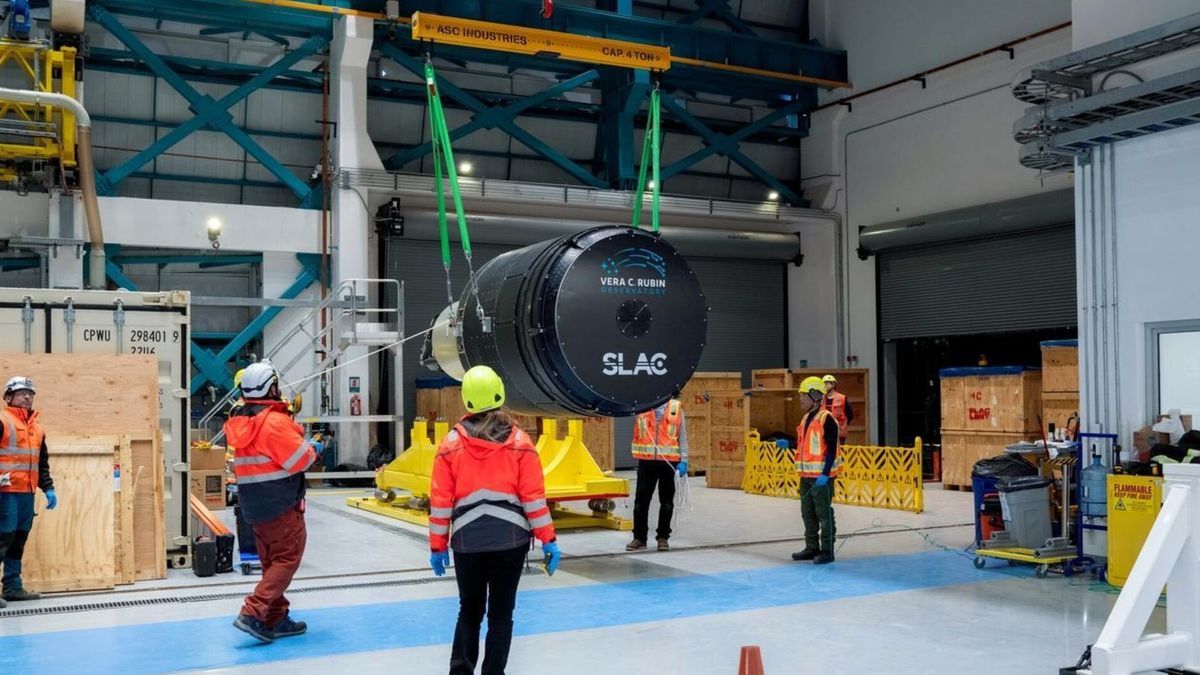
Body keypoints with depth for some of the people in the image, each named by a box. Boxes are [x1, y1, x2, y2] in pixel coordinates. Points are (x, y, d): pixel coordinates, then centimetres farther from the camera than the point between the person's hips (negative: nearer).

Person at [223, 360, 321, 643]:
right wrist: (313, 448, 3)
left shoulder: (239, 420, 8)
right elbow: (300, 460, -18)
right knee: (287, 558, -1)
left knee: (271, 561, 16)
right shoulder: (275, 421, -19)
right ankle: (253, 612, -11)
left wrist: (302, 443, 10)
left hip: (254, 504, 9)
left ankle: (275, 619, 20)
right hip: (281, 505, -9)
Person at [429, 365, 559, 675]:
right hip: (510, 540, -1)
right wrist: (548, 540, 1)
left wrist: (437, 546, 9)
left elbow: (440, 501, 1)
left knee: (469, 611, 17)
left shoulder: (451, 443, 0)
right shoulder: (520, 442, -2)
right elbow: (533, 496, -4)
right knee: (501, 613, 10)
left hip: (467, 542, 1)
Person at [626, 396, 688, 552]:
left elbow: (682, 435, 5)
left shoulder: (676, 407, 4)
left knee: (666, 501, 7)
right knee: (641, 499, 3)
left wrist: (683, 460, -1)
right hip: (646, 459, 0)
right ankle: (639, 537, 12)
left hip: (669, 461, 0)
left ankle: (663, 537, 18)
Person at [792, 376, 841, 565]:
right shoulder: (806, 418, 15)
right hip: (806, 475, 9)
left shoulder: (826, 419, -13)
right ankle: (812, 548, 23)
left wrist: (825, 474, -22)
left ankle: (827, 551, 3)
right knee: (807, 512, 14)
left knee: (824, 513, -4)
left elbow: (832, 449, -17)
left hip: (821, 476, -9)